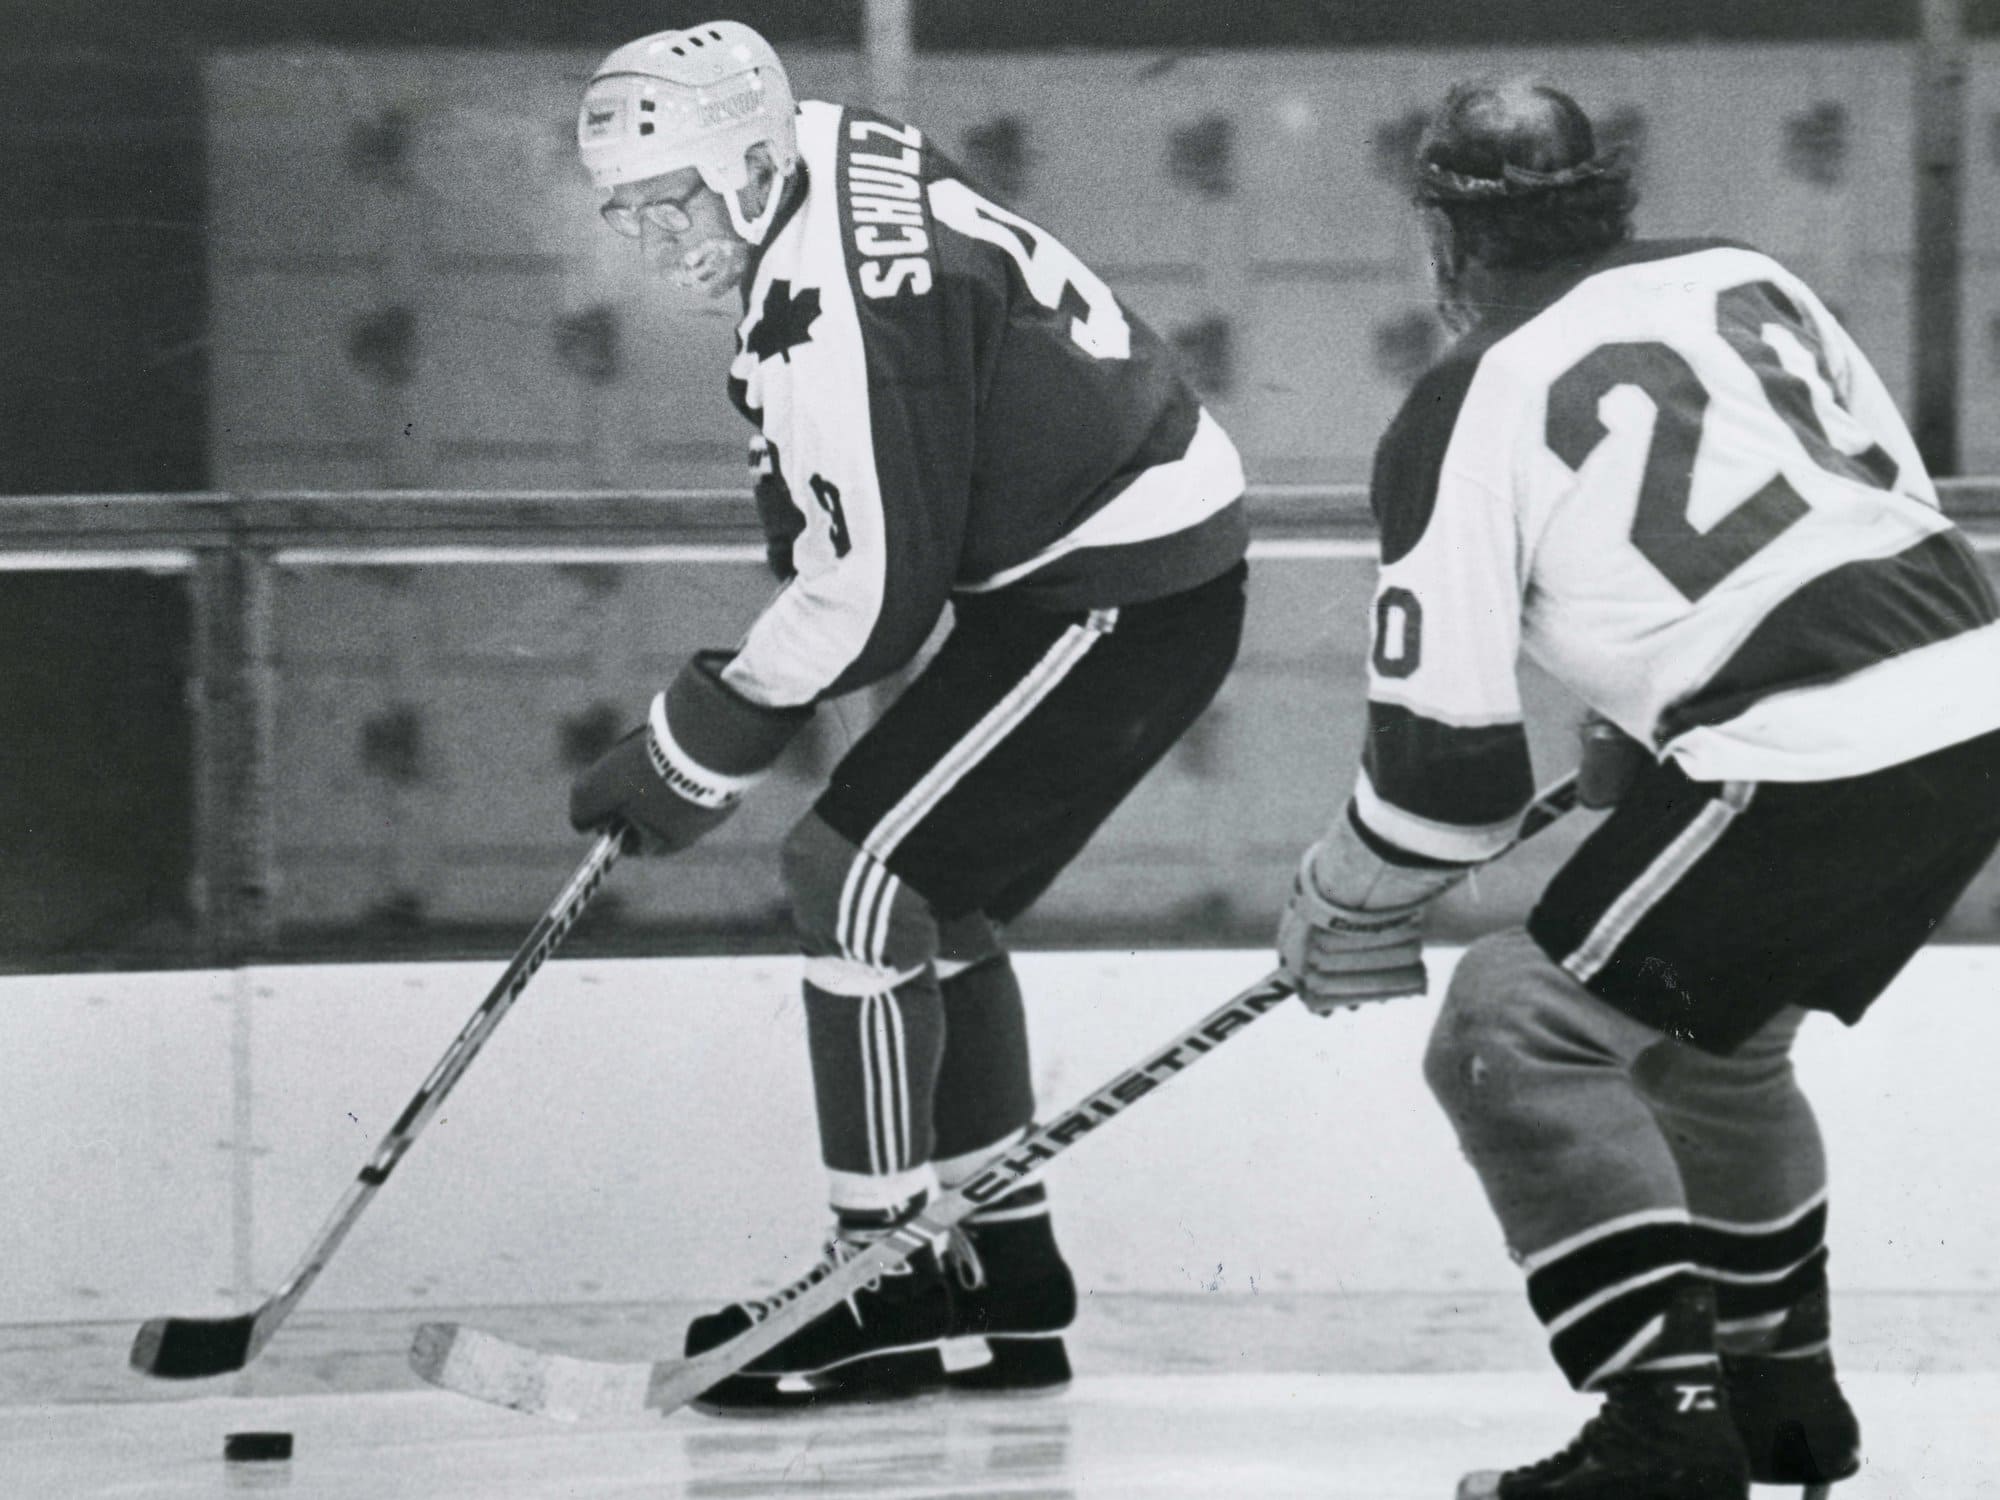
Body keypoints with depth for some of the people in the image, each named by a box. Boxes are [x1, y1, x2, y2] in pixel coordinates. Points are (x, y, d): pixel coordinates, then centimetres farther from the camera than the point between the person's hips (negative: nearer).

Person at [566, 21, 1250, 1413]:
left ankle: (888, 1291, -8)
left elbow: (873, 595, -24)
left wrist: (696, 746, -15)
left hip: (1124, 593, -10)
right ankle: (1003, 1274, 19)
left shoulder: (836, 308, -26)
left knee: (858, 870, -11)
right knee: (936, 902, 15)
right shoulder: (832, 154, 4)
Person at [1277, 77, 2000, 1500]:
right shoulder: (1741, 277, 17)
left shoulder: (1465, 416, -1)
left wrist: (1347, 912, 18)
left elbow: (1448, 755, -1)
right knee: (1714, 1037, 29)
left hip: (1811, 772, -8)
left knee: (1515, 1041, 0)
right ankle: (1781, 1384, 36)